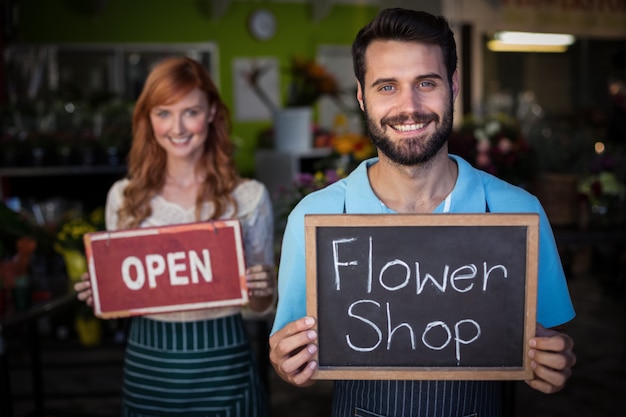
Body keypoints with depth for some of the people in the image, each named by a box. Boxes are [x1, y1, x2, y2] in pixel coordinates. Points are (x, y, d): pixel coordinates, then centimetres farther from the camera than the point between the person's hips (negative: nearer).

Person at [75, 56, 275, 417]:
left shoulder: (249, 196, -5)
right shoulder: (125, 196, 1)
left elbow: (263, 305, 4)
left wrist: (260, 290, -16)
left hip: (221, 364, -1)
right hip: (148, 366, 2)